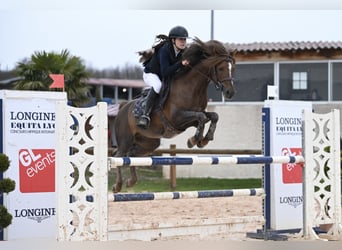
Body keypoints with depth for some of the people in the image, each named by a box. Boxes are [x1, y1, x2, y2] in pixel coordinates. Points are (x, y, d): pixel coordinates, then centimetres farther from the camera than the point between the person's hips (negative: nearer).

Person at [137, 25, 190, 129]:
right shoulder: (164, 50, -33)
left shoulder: (183, 52, -14)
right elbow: (165, 72, -43)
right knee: (157, 86, -38)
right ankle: (145, 115, -38)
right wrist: (180, 63, -51)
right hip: (150, 74, -8)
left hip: (166, 77, 8)